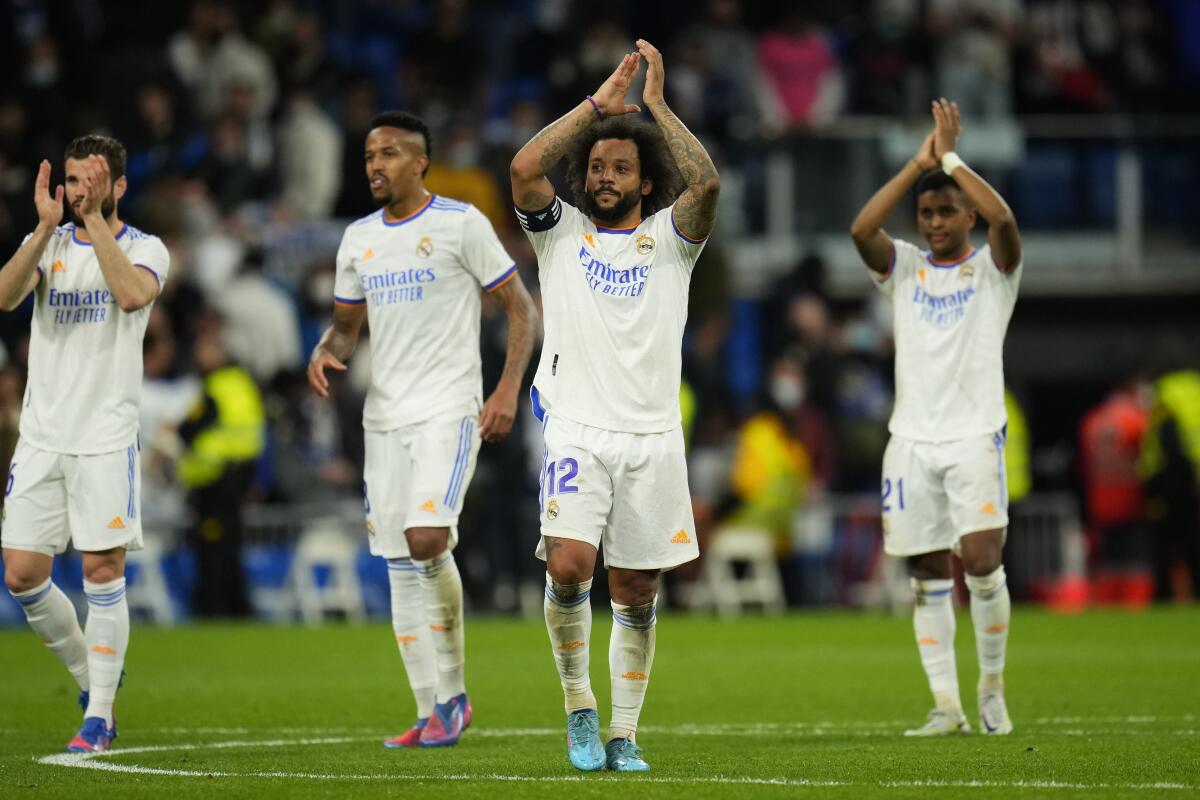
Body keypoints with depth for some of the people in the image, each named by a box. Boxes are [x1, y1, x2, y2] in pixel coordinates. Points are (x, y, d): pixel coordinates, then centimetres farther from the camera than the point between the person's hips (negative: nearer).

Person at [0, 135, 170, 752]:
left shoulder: (145, 249, 0)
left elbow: (132, 294, -23)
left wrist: (95, 218, -20)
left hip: (106, 439, -4)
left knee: (103, 569, -6)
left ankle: (99, 715, 1)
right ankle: (89, 674, 22)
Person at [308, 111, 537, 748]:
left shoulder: (461, 223, -4)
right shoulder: (359, 238, 13)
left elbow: (521, 308, -2)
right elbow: (346, 324, 23)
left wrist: (508, 390, -12)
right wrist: (324, 354, 0)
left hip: (448, 410, -6)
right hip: (383, 418, 6)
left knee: (426, 537, -22)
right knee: (401, 567, 3)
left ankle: (453, 689, -6)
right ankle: (433, 713, 8)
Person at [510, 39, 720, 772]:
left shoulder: (670, 237, 8)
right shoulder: (561, 231, 8)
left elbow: (707, 183, -13)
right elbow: (524, 169, -10)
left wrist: (658, 104, -8)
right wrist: (599, 104, -8)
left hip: (652, 436, 1)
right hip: (576, 430, -1)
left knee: (637, 593, 4)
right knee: (569, 566, -20)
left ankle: (624, 734, 14)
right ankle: (580, 708, -1)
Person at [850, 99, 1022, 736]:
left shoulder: (993, 269, 4)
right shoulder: (904, 269, 11)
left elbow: (1003, 219, -18)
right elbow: (861, 229, -9)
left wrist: (949, 159, -11)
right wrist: (917, 164, -10)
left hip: (974, 436, -3)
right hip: (911, 439, 3)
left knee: (980, 559, -16)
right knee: (928, 576, 2)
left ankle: (992, 687, 1)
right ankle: (946, 706, 5)